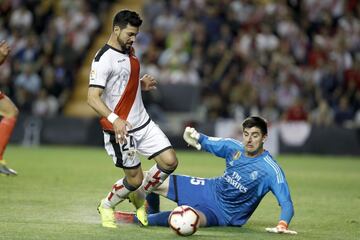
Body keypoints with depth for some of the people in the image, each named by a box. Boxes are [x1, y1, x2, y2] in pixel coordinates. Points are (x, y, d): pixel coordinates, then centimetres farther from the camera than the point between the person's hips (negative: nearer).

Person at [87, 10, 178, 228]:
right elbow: (92, 98, -24)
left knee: (170, 161, -2)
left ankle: (139, 196, 22)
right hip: (120, 129, -8)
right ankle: (107, 206, 26)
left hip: (143, 122, 8)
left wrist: (142, 85, 5)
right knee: (134, 178, -3)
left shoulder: (129, 51, 10)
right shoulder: (103, 59, -18)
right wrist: (114, 119, -38)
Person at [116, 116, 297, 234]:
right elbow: (207, 143, 9)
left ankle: (133, 219, -14)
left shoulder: (270, 170, -23)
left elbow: (286, 203, -27)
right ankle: (151, 213, 36)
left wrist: (282, 225, -48)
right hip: (210, 190, 6)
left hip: (222, 213, -6)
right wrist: (195, 137, -16)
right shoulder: (233, 147, -7)